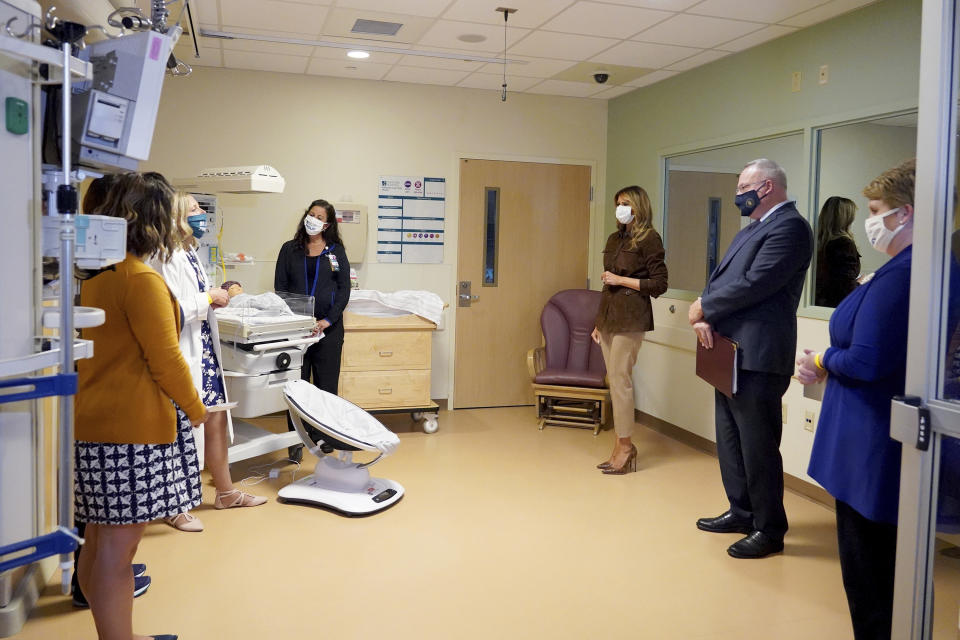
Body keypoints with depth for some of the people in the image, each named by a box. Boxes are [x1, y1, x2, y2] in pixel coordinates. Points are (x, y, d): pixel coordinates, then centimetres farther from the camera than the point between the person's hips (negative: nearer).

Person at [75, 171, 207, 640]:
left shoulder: (91, 272, 10)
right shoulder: (141, 280, -16)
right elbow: (165, 359, -15)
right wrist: (195, 409, -2)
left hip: (91, 423, 9)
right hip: (132, 427, -9)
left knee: (99, 541, 16)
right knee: (117, 547, -1)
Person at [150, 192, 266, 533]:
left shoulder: (190, 253, 13)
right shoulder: (166, 258, -18)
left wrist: (217, 296, 5)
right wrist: (209, 298, -14)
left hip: (205, 349, 9)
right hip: (184, 354, -9)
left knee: (216, 421, 17)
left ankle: (226, 491, 33)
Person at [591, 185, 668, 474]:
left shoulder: (649, 239, -5)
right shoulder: (615, 239, 17)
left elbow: (659, 284, -7)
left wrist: (621, 280, -10)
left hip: (630, 318, -7)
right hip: (608, 316, 7)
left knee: (620, 380, -7)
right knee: (615, 381, 7)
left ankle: (625, 447, 3)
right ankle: (621, 448, 13)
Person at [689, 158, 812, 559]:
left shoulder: (789, 226, -13)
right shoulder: (751, 229, 18)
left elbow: (753, 284, -21)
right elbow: (720, 278, 13)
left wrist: (704, 308, -9)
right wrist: (705, 316, -6)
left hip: (758, 357, -10)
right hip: (731, 354, 10)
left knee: (758, 446, 0)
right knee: (730, 441, 18)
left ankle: (769, 530, 14)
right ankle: (741, 512, 33)